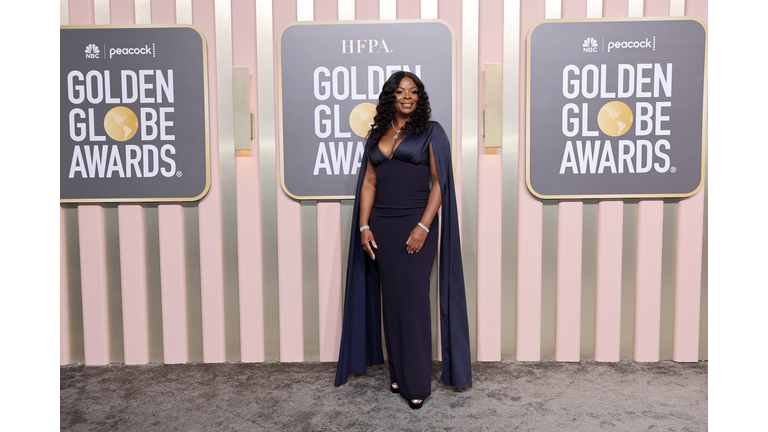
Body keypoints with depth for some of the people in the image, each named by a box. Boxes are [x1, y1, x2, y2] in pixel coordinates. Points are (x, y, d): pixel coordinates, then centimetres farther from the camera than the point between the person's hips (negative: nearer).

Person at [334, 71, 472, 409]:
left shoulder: (431, 132, 1)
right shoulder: (377, 135, 13)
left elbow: (440, 182, -6)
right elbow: (369, 182, 10)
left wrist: (423, 226, -16)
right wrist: (363, 226, 0)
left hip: (415, 225, -4)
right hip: (380, 226, 4)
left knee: (413, 301, -4)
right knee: (391, 300, 8)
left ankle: (417, 383, 7)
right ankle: (398, 373, 21)